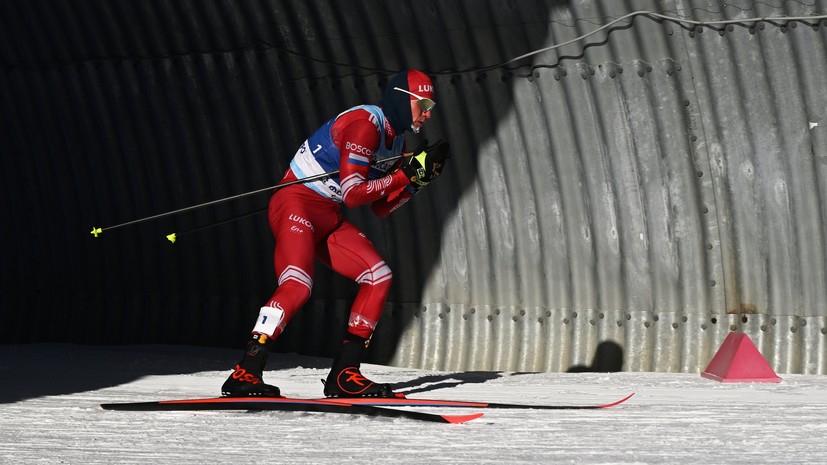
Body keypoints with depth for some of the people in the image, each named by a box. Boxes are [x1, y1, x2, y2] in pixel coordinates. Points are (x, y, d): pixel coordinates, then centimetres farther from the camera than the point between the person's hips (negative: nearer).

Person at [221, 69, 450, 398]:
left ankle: (344, 374, 2)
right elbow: (352, 193, -22)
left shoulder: (394, 140, 12)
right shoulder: (365, 123, -17)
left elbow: (381, 208, 16)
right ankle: (244, 374, -30)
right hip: (297, 205, -10)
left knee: (378, 277, 1)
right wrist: (406, 174, -18)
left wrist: (420, 177, 4)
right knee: (297, 285, -28)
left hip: (329, 219, 10)